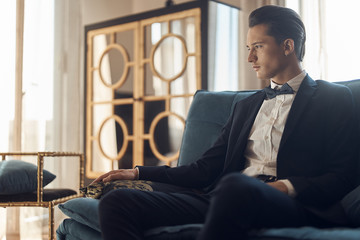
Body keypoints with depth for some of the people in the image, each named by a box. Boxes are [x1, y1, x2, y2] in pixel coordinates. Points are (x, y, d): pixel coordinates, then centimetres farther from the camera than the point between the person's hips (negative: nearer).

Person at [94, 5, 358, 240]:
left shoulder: (334, 98, 11)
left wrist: (287, 186, -17)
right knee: (116, 202, -14)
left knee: (234, 186, -42)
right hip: (226, 201, 6)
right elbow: (206, 170, 23)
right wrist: (138, 172, 17)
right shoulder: (246, 106, 28)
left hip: (293, 206, -5)